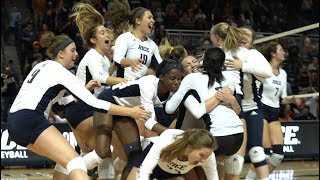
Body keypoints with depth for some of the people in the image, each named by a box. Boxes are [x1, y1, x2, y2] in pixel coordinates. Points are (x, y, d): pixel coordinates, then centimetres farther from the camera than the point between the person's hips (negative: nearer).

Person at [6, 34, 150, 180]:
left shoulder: (43, 65, 20)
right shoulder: (61, 72, -5)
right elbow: (94, 103, -10)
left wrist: (86, 88, 22)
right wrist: (130, 112, -9)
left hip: (14, 121, 10)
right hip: (30, 120, -10)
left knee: (64, 160, 19)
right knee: (75, 163, -20)